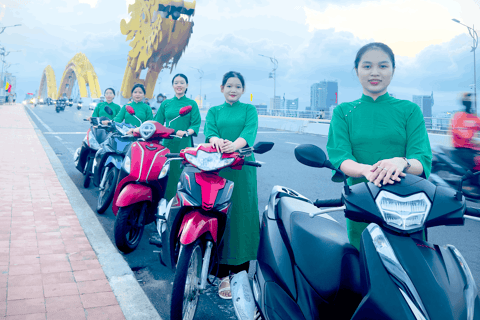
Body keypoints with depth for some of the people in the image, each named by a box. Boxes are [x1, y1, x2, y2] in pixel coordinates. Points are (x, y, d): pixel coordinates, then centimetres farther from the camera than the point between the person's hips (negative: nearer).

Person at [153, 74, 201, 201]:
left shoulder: (192, 104, 5)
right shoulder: (166, 103, 14)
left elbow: (196, 123, -3)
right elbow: (158, 122, 13)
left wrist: (187, 132, -21)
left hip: (184, 144, -3)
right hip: (167, 143, 3)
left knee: (180, 175, -4)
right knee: (165, 174, 1)